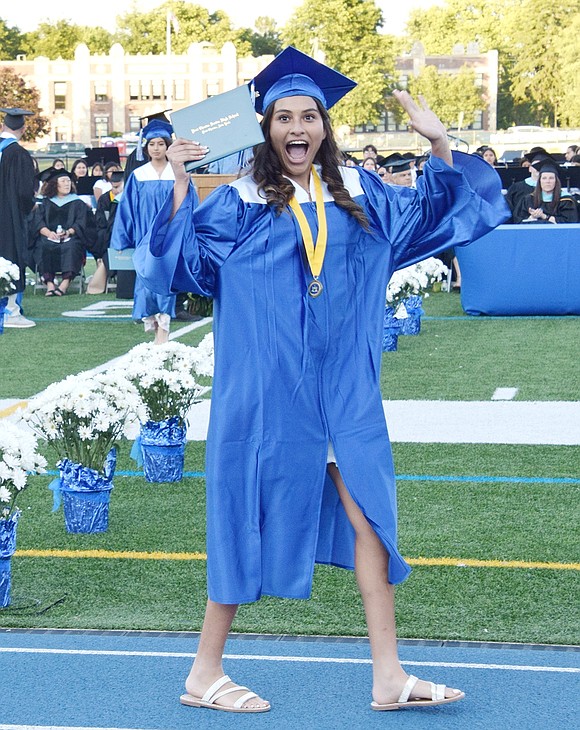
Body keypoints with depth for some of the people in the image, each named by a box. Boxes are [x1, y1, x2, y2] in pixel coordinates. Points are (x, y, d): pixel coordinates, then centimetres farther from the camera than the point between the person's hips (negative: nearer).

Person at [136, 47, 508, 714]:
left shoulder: (359, 194, 8)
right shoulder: (239, 203, -1)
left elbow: (439, 215, 13)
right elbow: (177, 263, -8)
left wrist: (439, 144, 0)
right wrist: (179, 189, -19)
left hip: (344, 386, 4)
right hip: (268, 385, -4)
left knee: (368, 514, 1)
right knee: (252, 514, 2)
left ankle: (389, 677, 8)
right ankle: (204, 673, 15)